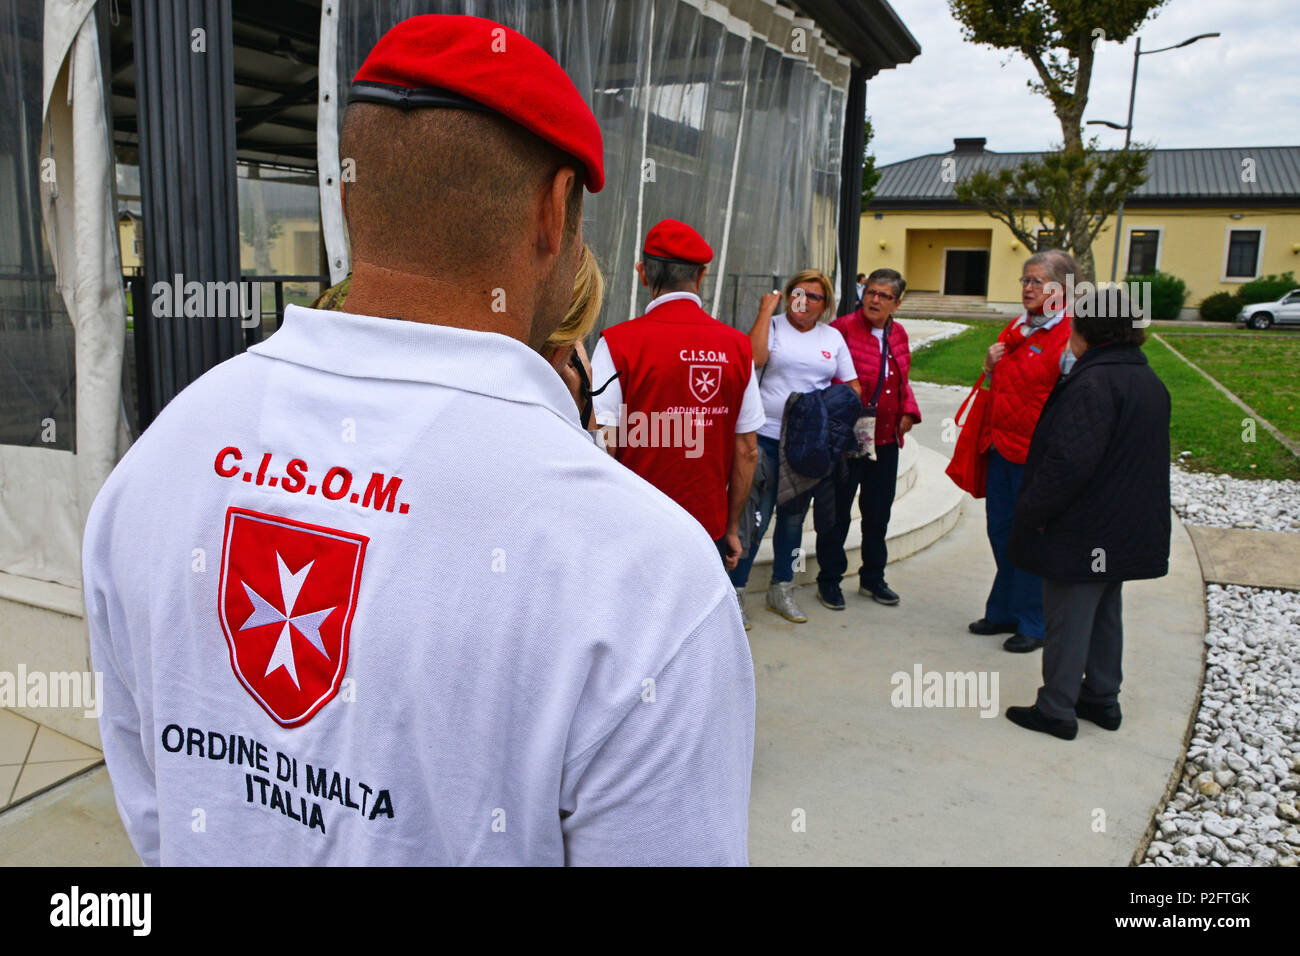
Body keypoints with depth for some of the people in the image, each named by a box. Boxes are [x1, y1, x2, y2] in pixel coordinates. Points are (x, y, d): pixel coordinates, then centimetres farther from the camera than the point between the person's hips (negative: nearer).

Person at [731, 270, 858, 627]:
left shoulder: (833, 337, 12)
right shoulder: (773, 326, 0)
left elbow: (851, 385, 15)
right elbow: (754, 359, -20)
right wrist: (766, 311, -13)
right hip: (768, 437, -4)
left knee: (794, 517, 14)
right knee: (756, 516, -7)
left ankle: (781, 590, 27)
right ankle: (736, 592, 5)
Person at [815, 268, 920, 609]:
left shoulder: (898, 334, 10)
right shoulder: (843, 328, -12)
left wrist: (909, 411, 6)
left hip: (885, 440, 7)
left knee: (878, 512, 17)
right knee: (838, 511, 5)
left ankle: (872, 578, 33)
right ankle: (829, 580, 20)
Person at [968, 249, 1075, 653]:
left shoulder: (1070, 335, -13)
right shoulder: (1016, 328, 12)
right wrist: (990, 365, 7)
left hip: (1037, 454, -8)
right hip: (1002, 446, 8)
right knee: (1001, 532, 16)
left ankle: (1033, 624, 19)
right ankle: (1005, 612, 32)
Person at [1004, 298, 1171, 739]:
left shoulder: (1093, 382, -22)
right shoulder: (1149, 381, 9)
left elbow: (1070, 461, -28)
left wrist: (1033, 512, -17)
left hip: (1082, 532, -9)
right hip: (1124, 532, 9)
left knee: (1068, 620, 2)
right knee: (1105, 615, 20)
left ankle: (1057, 710, 13)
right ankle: (1102, 699, 32)